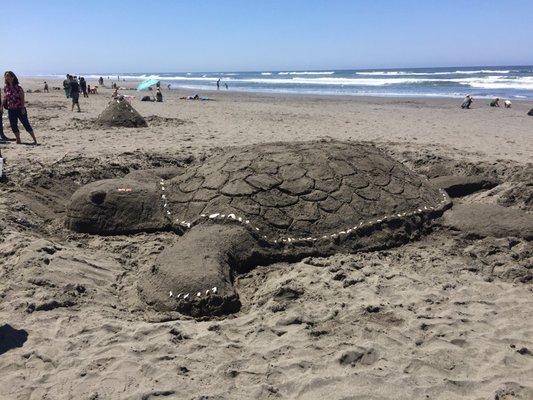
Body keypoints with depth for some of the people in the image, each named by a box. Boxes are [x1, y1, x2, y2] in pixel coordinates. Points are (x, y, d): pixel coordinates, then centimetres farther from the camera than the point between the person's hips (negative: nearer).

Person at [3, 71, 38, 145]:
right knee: (13, 126, 7)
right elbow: (5, 98, 14)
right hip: (11, 110, 5)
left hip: (19, 109, -5)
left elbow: (22, 98, -8)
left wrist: (23, 108, -15)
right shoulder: (5, 88, 6)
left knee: (26, 124, -3)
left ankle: (35, 140, 2)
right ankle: (18, 140, 20)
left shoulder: (18, 87, -7)